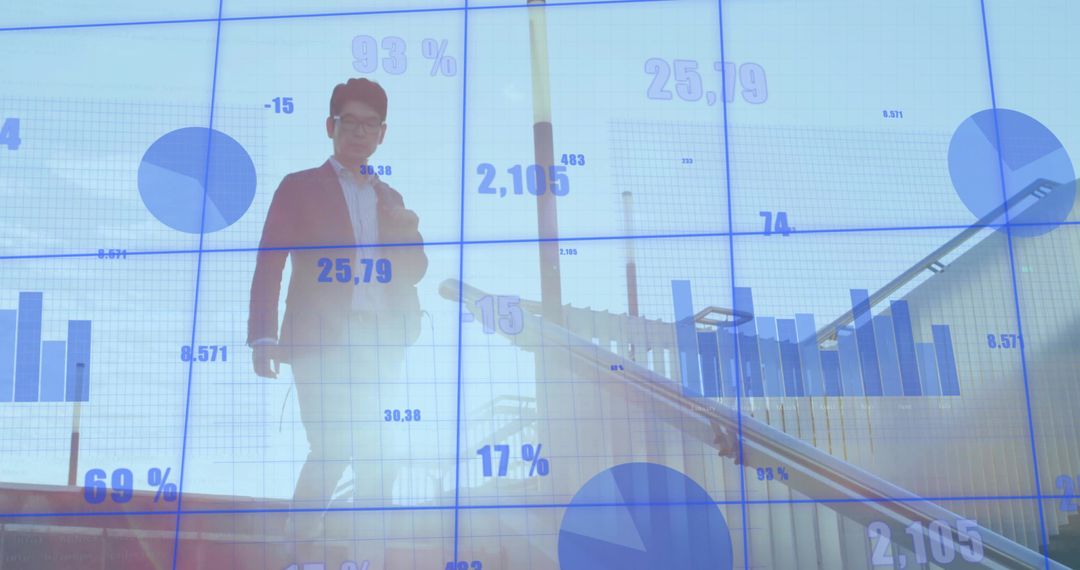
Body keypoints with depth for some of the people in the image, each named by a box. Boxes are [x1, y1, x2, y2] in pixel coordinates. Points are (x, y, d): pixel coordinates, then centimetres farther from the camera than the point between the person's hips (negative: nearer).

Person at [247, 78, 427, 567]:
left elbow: (414, 272, 16)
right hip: (320, 338, -4)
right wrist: (263, 337, -9)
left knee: (375, 454, 3)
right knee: (332, 446, -13)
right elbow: (269, 264, 0)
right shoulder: (299, 187, 7)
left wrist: (405, 230, -4)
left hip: (378, 343, 4)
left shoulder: (390, 199, 20)